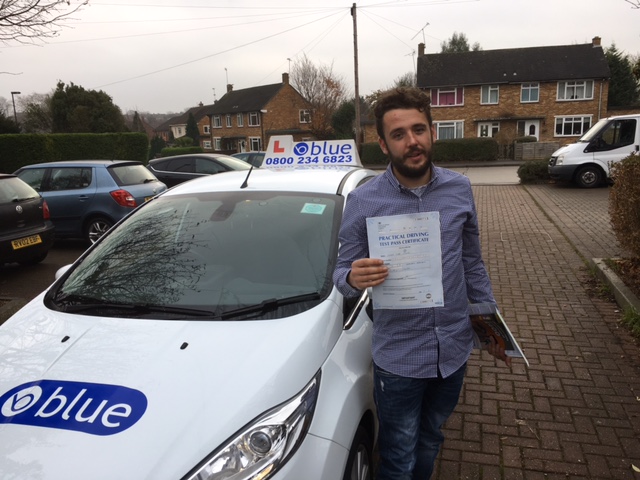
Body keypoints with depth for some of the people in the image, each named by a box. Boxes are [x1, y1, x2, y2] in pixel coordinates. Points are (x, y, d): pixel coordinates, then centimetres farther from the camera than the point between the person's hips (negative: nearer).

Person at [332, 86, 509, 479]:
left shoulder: (460, 189, -3)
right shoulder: (363, 202, -12)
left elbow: (473, 263, 7)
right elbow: (343, 271, -6)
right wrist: (353, 278, -29)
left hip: (455, 350, 3)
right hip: (398, 357, -3)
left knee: (430, 445, 26)